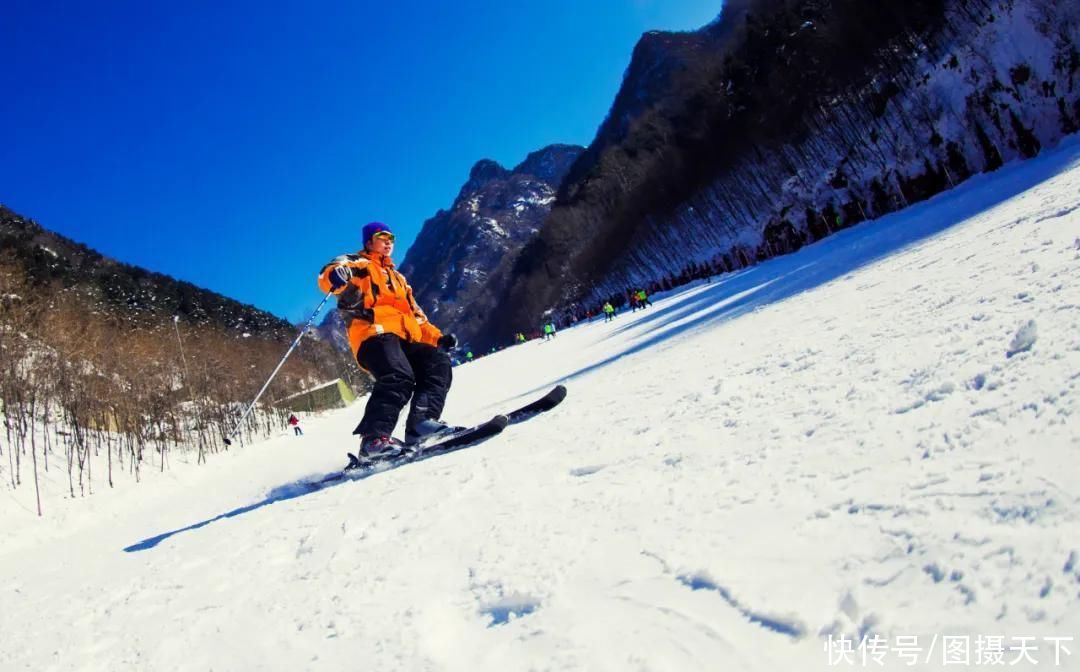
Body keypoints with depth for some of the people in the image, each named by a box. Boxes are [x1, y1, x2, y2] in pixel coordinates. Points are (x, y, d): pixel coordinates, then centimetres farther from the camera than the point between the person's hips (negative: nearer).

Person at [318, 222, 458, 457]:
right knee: (398, 377, -31)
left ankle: (421, 423, -25)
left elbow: (415, 315, 37)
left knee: (438, 363, -15)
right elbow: (328, 276, -6)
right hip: (374, 333, -7)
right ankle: (374, 437, -36)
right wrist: (336, 275, -32)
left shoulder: (397, 277, 39)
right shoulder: (357, 264, 17)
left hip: (405, 337, 7)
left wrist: (437, 337, 22)